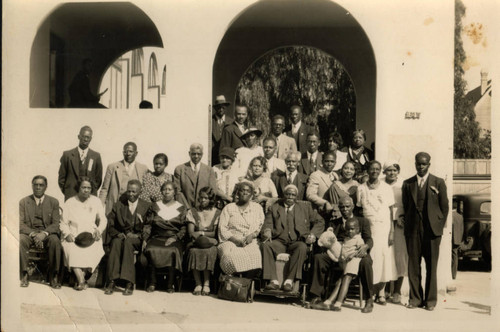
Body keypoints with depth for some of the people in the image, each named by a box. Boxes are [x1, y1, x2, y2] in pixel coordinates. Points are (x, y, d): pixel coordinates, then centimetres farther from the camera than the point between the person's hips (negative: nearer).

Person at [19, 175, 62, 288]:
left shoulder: (53, 202, 7)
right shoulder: (23, 202, 8)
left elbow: (56, 224, 0)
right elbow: (20, 224, 0)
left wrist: (44, 233, -20)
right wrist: (33, 234, -18)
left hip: (47, 233, 0)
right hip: (29, 232, 1)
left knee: (55, 240, -34)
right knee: (20, 239, -33)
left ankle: (54, 276, -24)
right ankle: (24, 275, -24)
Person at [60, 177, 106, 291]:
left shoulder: (96, 201, 15)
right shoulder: (70, 203, 12)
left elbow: (102, 219, 16)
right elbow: (63, 223, 9)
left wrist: (99, 230, -4)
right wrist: (67, 234, -10)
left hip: (91, 236, 1)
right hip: (73, 236, -1)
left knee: (93, 249, -33)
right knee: (72, 250, -34)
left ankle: (80, 279, -26)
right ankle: (81, 280, -38)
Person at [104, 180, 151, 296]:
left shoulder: (147, 206, 10)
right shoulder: (118, 205, 15)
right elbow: (110, 225, 10)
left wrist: (138, 235, -13)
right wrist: (117, 234, -10)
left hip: (137, 239, -2)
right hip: (120, 236, 2)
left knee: (128, 242, -35)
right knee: (116, 242, -33)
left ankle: (129, 283, -40)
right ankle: (111, 281, -37)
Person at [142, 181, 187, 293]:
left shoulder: (182, 209, 13)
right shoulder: (155, 206, 18)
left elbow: (184, 228, 5)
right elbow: (148, 225, 12)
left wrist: (175, 238, -12)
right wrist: (145, 239, -3)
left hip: (174, 239, -1)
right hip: (157, 238, 1)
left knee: (173, 251, -34)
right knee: (150, 250, -31)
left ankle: (170, 284, -25)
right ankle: (152, 283, -23)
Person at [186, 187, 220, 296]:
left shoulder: (217, 213, 11)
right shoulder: (192, 212, 15)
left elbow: (215, 233, 2)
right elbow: (191, 232, 4)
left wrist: (202, 233, -8)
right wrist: (195, 235, -17)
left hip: (211, 242, -1)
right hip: (195, 242, 1)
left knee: (209, 251, -35)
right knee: (194, 251, -33)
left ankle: (207, 283, -25)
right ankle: (198, 283, -26)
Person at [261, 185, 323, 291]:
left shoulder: (305, 207, 19)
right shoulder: (274, 208, 19)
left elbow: (320, 222, 17)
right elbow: (268, 224, 10)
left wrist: (312, 234, -2)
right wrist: (267, 231, -15)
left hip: (297, 242, -1)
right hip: (279, 242, 1)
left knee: (302, 247, -36)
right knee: (266, 245, -30)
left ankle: (289, 280, -32)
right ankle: (274, 281, -31)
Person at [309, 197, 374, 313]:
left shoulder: (363, 222, 21)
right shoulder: (332, 223, 25)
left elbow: (369, 239, 6)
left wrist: (366, 246, -19)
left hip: (356, 255, -1)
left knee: (366, 262, -37)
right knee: (318, 257, -28)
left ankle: (369, 301, -23)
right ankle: (316, 298, -27)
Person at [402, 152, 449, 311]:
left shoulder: (438, 182, 6)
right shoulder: (407, 183, 11)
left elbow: (445, 207, 6)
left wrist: (439, 226, 1)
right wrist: (406, 224, 5)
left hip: (432, 229, -2)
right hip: (412, 230, 2)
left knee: (431, 266, 2)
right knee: (413, 265, 2)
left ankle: (430, 300, 12)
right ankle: (415, 298, 12)